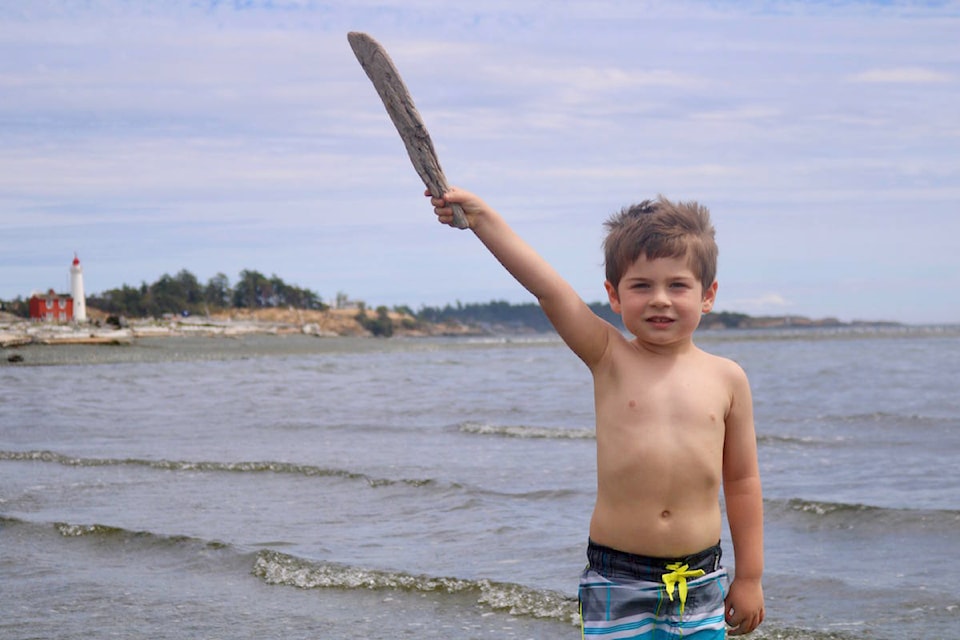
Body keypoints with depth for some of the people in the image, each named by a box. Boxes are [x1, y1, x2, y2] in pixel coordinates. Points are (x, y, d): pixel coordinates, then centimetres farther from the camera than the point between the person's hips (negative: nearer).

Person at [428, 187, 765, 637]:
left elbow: (742, 481, 8)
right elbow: (547, 287, -11)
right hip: (618, 582, -2)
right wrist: (482, 217, -19)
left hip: (700, 582, 2)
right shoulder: (609, 359, -2)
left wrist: (749, 576, 9)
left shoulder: (726, 379, 3)